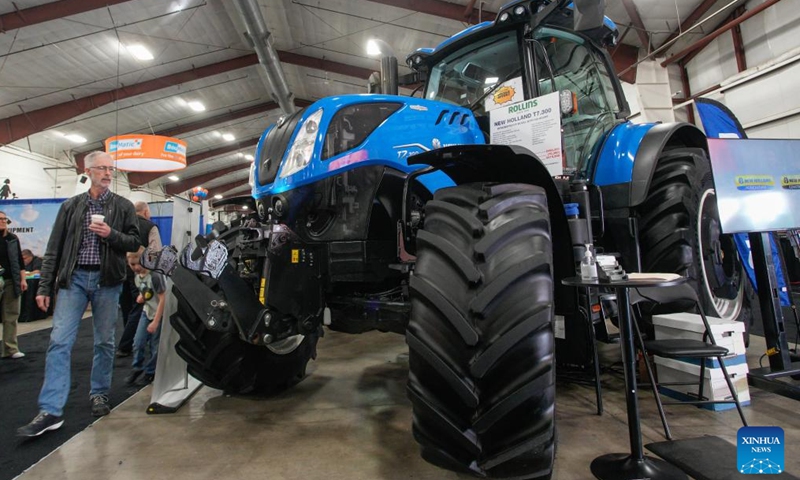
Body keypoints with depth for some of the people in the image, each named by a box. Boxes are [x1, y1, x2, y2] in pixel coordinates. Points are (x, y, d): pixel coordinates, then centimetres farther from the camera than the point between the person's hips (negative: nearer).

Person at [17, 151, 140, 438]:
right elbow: (54, 249, 7)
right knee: (59, 342, -5)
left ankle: (99, 395, 24)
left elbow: (134, 243, 2)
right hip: (74, 278, 1)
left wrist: (111, 234, -17)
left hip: (107, 280, -1)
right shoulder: (71, 206, 8)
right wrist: (44, 287, 3)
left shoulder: (123, 206, 5)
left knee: (104, 342, 8)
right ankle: (51, 412, 0)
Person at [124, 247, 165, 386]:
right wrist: (140, 297, -5)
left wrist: (155, 322, -19)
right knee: (138, 342, 4)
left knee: (155, 346, 4)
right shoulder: (136, 277, 1)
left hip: (159, 314, -6)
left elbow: (162, 299, -21)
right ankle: (137, 368, 25)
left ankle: (150, 372, 22)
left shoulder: (155, 276, -23)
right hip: (146, 312, 6)